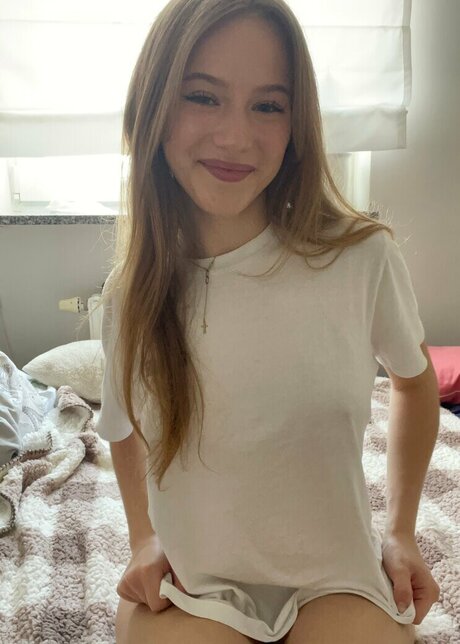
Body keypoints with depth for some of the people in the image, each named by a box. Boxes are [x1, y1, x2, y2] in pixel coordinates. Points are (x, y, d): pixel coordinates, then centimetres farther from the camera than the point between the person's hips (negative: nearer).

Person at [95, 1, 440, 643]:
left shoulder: (363, 257, -16)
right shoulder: (129, 294, -9)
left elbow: (416, 376, 4)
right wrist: (144, 540, 1)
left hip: (337, 581, 0)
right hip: (191, 587, 1)